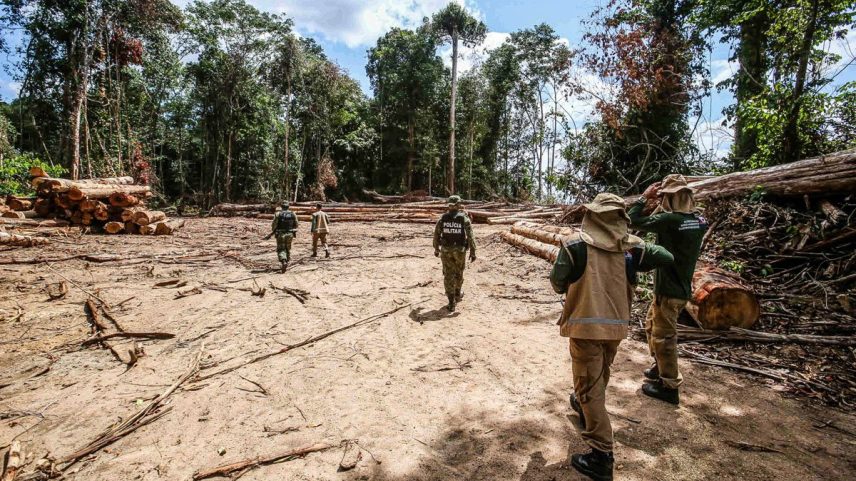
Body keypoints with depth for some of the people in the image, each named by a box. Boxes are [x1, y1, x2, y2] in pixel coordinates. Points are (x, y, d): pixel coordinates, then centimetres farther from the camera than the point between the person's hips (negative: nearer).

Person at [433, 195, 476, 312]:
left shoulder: (443, 218, -3)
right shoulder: (464, 219, -9)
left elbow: (436, 234, 3)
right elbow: (470, 236, -12)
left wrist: (436, 249, 16)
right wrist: (473, 252, -7)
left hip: (446, 250, 1)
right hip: (460, 250, 0)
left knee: (449, 275, 3)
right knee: (458, 273, 22)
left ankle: (451, 303, 1)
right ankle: (457, 294, 43)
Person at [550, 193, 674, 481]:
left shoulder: (576, 243, -14)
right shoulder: (631, 246, -2)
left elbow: (557, 283, -10)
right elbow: (666, 258, 11)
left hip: (586, 324, -5)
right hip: (616, 325, 5)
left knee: (589, 386, 3)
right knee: (600, 375, 27)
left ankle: (601, 456, 6)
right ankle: (583, 405, 53)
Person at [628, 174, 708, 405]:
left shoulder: (669, 219, -24)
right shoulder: (699, 220, 0)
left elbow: (633, 221, -15)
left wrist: (644, 197, -4)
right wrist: (659, 206, 5)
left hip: (669, 290, -8)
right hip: (681, 286, 9)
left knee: (663, 337, 4)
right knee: (652, 324, 25)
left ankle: (670, 387, 16)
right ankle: (660, 367, 40)